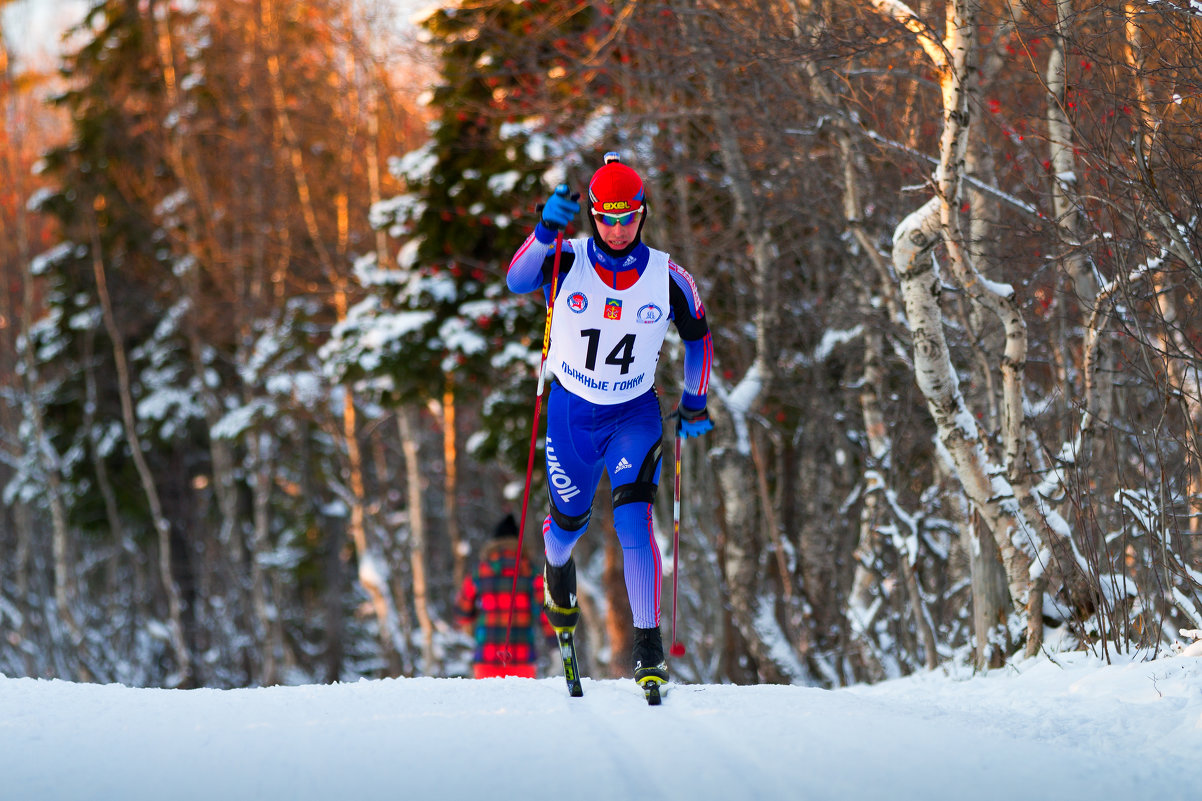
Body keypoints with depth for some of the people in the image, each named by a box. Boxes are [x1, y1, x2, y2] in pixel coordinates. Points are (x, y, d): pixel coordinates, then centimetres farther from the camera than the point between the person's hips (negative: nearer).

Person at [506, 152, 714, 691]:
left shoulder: (667, 277, -12)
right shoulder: (567, 262, -16)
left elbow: (698, 334, 6)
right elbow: (518, 280, -36)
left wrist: (695, 402, 5)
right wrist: (546, 230, -53)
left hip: (635, 416, -1)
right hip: (570, 412, 1)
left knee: (634, 519, -20)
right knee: (570, 521, 17)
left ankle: (648, 645, -18)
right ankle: (557, 565, 55)